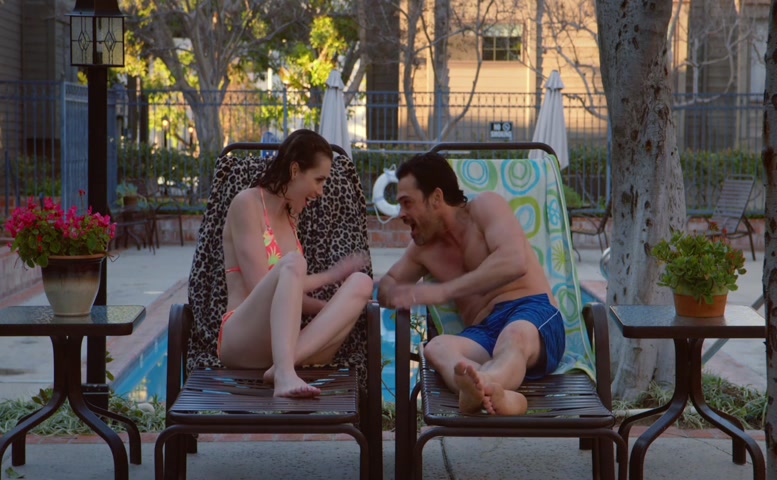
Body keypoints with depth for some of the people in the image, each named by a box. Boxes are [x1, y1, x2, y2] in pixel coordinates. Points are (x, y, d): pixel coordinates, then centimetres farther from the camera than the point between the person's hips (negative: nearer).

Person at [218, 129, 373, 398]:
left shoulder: (290, 216, 22)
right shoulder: (247, 203, -2)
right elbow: (260, 287, -11)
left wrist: (343, 307, 5)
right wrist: (330, 275, -3)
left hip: (283, 340, 7)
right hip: (240, 340, -7)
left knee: (361, 283, -16)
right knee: (293, 263, -32)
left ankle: (286, 363, -39)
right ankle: (284, 374, -54)